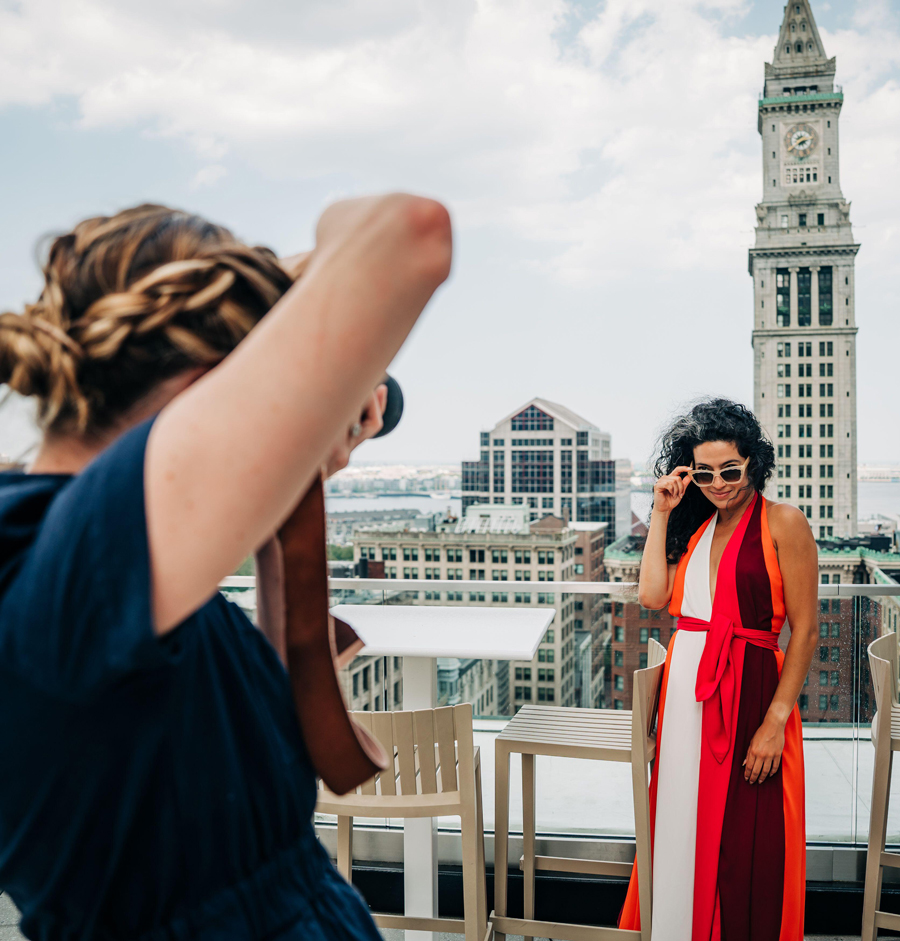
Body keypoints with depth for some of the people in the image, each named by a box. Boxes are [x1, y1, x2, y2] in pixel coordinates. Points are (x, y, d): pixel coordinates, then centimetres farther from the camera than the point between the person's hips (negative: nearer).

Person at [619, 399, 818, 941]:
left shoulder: (782, 523, -7)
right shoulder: (696, 525, 12)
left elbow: (805, 631, -10)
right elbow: (653, 595, 0)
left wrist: (776, 720, -16)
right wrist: (661, 514, 1)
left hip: (749, 691, -6)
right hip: (686, 692, 6)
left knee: (743, 844, 4)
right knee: (682, 830, 15)